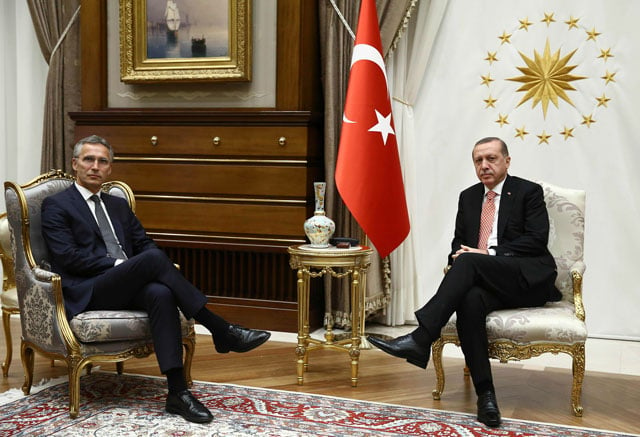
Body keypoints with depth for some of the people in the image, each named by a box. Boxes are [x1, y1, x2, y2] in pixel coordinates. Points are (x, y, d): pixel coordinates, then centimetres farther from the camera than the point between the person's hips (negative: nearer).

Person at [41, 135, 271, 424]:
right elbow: (68, 257, -7)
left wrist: (144, 269, -5)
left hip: (127, 288, 5)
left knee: (161, 294, -32)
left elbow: (145, 244, 19)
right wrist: (118, 264, -13)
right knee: (154, 258, -30)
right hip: (87, 293, -5)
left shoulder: (119, 205, 24)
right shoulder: (56, 205, 6)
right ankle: (223, 332, -27)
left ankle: (177, 392, -36)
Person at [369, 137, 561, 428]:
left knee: (469, 262, -32)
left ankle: (420, 339, -39)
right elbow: (459, 241, 21)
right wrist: (459, 257, -5)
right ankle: (485, 394, -32)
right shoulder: (468, 197, 20)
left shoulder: (529, 192, 4)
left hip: (528, 280, -4)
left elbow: (537, 240, -7)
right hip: (485, 281, 4)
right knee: (470, 300, -33)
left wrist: (487, 254, -15)